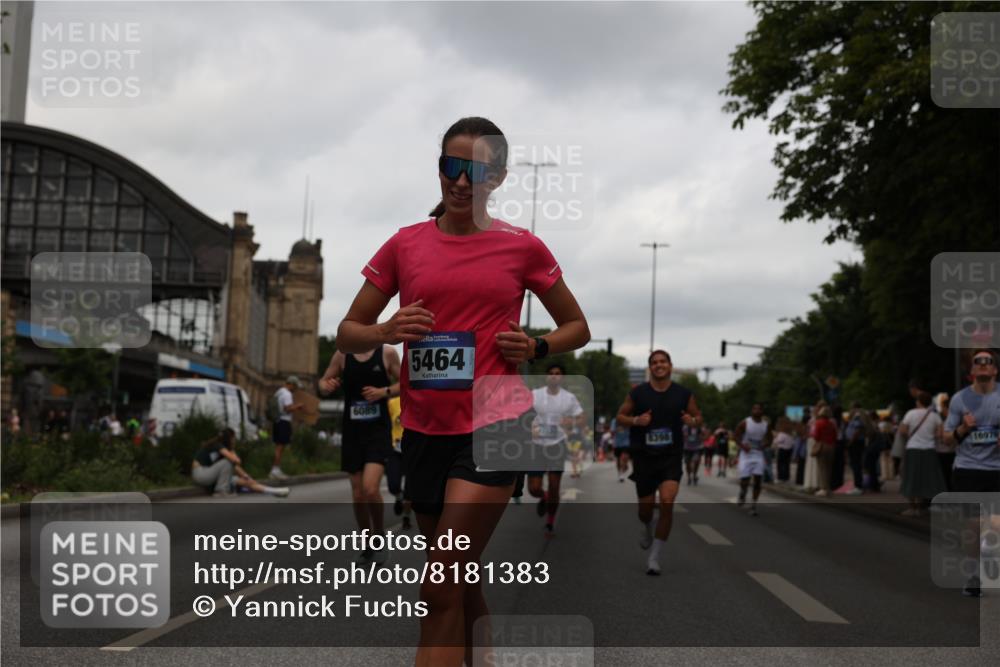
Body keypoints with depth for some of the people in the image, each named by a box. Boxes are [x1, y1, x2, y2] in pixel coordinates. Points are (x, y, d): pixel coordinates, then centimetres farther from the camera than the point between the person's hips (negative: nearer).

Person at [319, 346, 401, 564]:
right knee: (358, 494, 7)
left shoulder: (387, 353, -3)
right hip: (352, 430, 3)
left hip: (378, 430, -3)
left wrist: (384, 392, -15)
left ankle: (380, 538, 5)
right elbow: (323, 382, 9)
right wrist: (327, 385, -14)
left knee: (370, 489, -19)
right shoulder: (342, 355, 3)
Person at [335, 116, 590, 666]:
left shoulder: (522, 248, 1)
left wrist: (535, 347, -7)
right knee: (462, 585, 16)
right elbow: (347, 334, 9)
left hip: (495, 424, -3)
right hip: (424, 430, 4)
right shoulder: (405, 245, 6)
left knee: (440, 592, -11)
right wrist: (387, 332, -12)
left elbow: (577, 327, 13)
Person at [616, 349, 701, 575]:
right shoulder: (637, 393, -3)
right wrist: (636, 420, -15)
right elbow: (620, 416, 6)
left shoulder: (683, 394, 0)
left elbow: (698, 417, 13)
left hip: (671, 457, 0)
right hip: (644, 457, 0)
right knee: (646, 507, 8)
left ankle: (654, 556, -3)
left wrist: (692, 421, -11)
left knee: (667, 503, -17)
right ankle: (645, 526, 48)